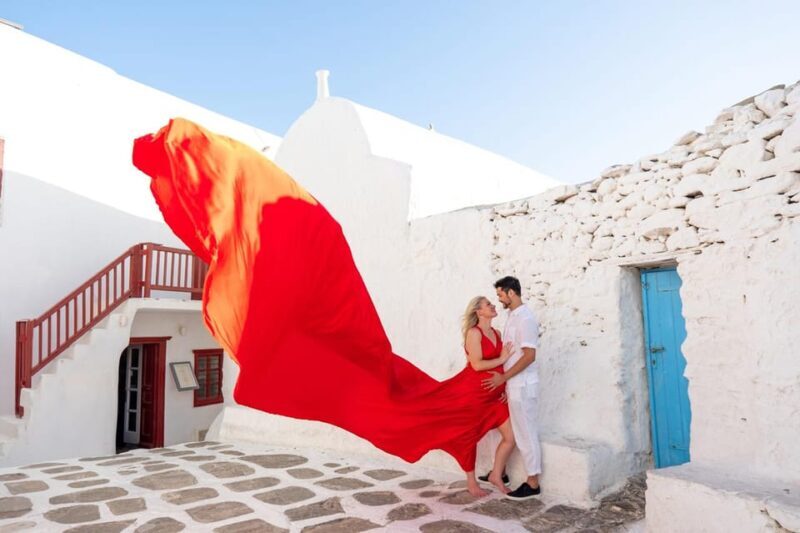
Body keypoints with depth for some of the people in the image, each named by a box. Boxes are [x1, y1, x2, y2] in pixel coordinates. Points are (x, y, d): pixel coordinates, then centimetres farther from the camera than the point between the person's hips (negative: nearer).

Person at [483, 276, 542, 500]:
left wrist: (503, 377, -18)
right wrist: (504, 379, 15)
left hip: (522, 386, -9)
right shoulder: (512, 317, 11)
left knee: (526, 433, 0)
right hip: (513, 385, 9)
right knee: (512, 431, 17)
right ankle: (500, 471, 29)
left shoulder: (525, 318, -18)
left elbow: (529, 356, -22)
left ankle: (532, 483, 10)